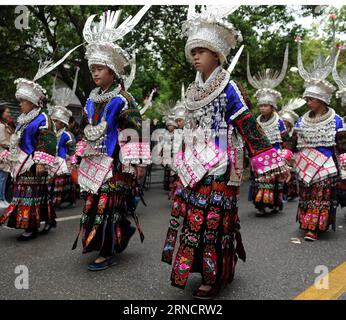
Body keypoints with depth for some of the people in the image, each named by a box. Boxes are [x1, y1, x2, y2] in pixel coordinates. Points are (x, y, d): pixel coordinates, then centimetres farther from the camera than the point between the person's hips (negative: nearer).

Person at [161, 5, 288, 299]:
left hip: (219, 168, -6)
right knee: (190, 215, 10)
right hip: (194, 167, 7)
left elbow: (248, 127, -9)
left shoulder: (229, 89, -6)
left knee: (213, 219, -2)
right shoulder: (193, 91, 13)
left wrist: (271, 161, -12)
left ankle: (214, 277, 15)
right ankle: (190, 267, 28)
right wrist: (185, 161, 24)